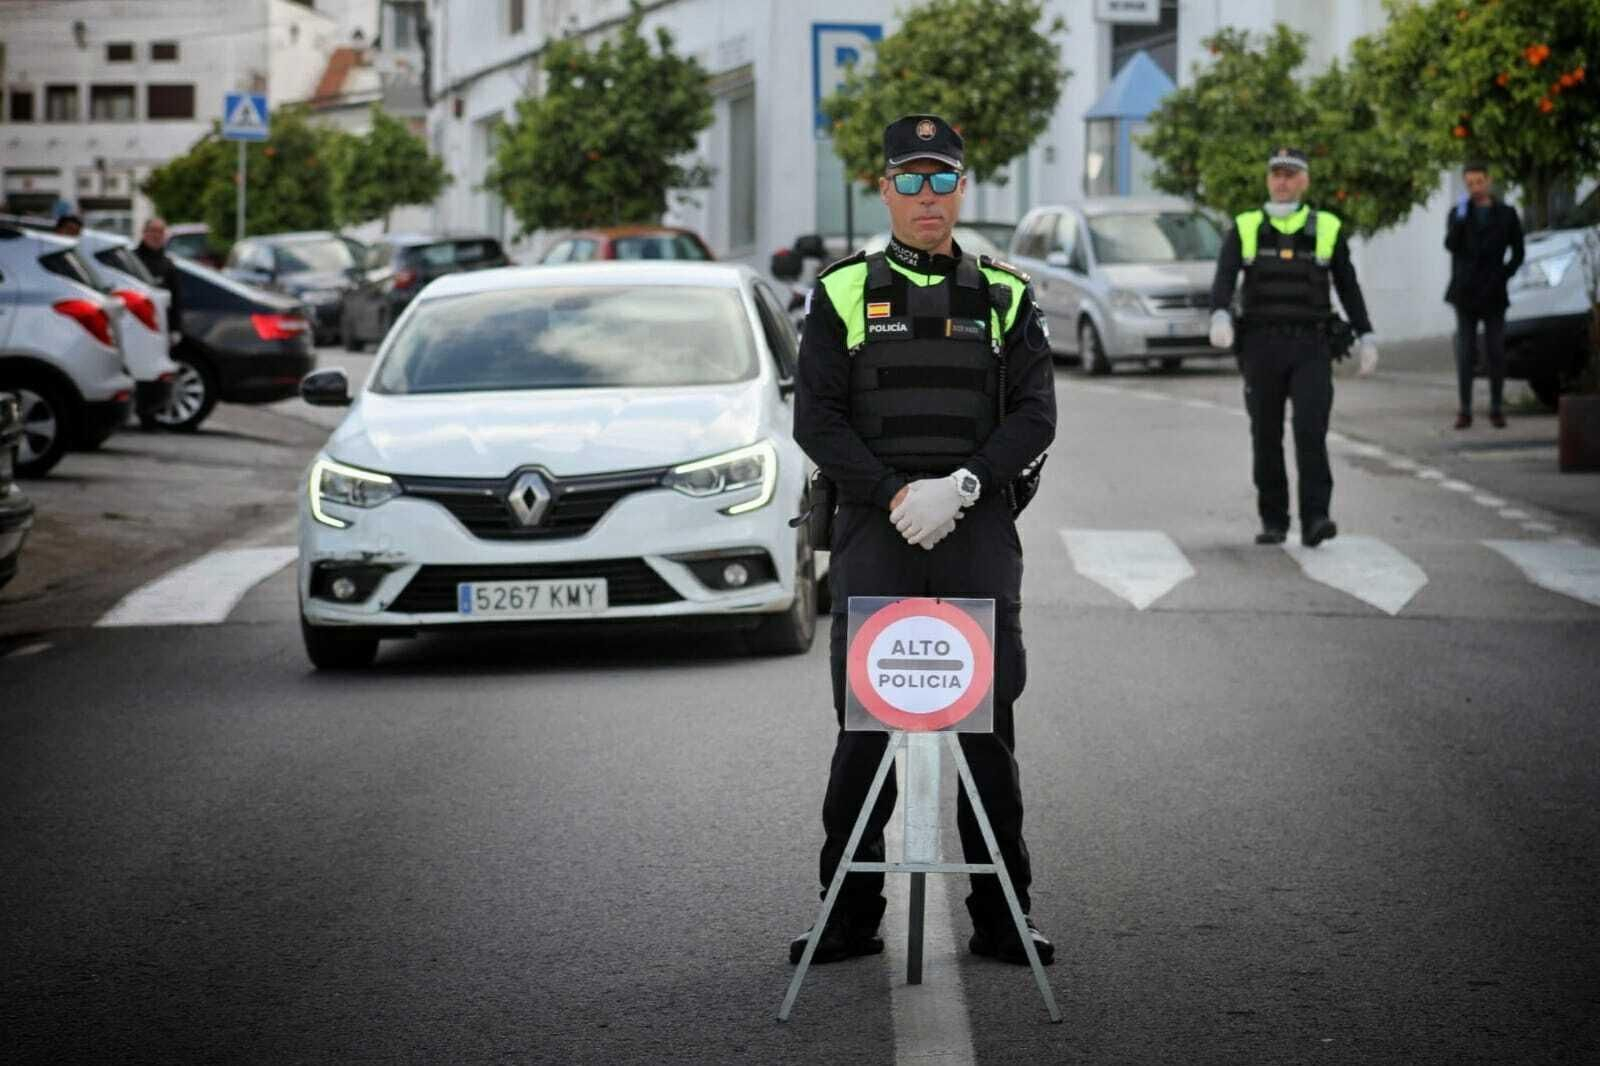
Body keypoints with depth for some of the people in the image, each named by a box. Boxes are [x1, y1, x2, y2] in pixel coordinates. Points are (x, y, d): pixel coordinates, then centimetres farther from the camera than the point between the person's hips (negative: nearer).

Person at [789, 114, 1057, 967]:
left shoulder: (1005, 297, 10)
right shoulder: (842, 293, 7)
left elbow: (1035, 415, 2)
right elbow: (816, 419, 0)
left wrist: (960, 486, -13)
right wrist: (895, 495, -11)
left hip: (978, 526, 1)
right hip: (873, 527, -1)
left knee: (988, 722, 1)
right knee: (864, 721, -2)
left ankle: (1000, 918, 8)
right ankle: (849, 916, 5)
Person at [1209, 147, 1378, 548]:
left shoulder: (1327, 229, 6)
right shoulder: (1244, 230, 4)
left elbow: (1348, 288, 11)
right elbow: (1223, 281, -9)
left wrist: (1367, 339, 5)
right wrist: (1220, 320, -29)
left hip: (1311, 349, -1)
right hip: (1261, 346, 1)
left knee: (1311, 431, -17)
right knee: (1266, 438, 4)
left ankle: (1314, 523, -20)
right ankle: (1274, 523, 17)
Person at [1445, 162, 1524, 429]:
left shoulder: (1506, 214, 6)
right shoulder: (1459, 213, 7)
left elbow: (1518, 253, 8)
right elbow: (1451, 245, -9)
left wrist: (1502, 275, -3)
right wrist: (1461, 217, -20)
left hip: (1493, 294, 0)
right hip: (1465, 294, 0)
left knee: (1496, 353, 0)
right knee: (1465, 354, -1)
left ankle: (1496, 409, 6)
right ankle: (1465, 410, 0)